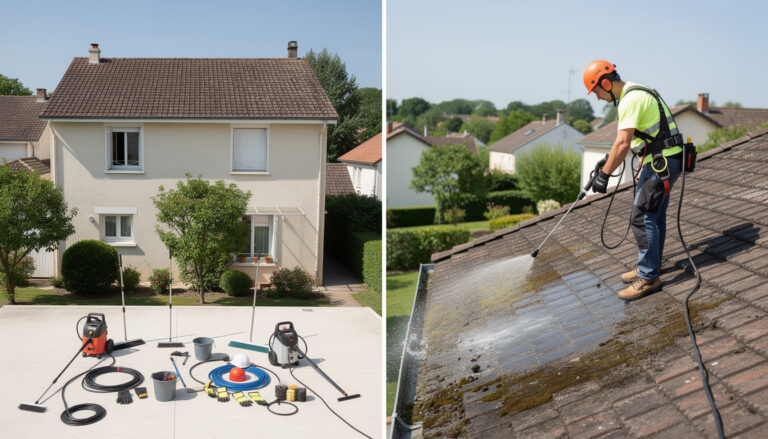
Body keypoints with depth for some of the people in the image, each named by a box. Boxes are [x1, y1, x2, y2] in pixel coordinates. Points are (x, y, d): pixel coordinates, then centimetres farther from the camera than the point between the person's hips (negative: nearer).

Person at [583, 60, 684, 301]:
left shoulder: (631, 99, -18)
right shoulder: (635, 94, 16)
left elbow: (623, 144, -24)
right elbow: (630, 141, 23)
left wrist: (604, 175, -20)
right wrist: (609, 159, 24)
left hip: (660, 163, -11)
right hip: (664, 161, 11)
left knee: (643, 217, -8)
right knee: (654, 216, 17)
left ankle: (648, 277, -3)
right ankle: (651, 265, 29)